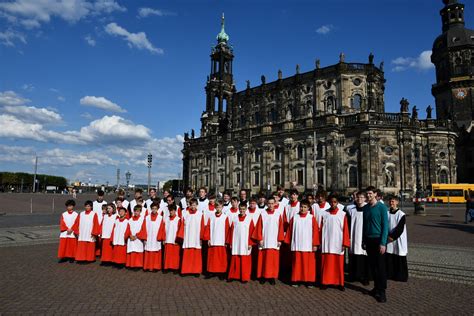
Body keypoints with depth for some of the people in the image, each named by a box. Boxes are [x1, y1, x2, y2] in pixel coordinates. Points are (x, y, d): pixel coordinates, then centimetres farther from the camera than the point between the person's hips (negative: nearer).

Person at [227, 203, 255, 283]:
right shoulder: (235, 219, 5)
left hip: (245, 244, -2)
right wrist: (230, 243, 4)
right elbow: (231, 231, 6)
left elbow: (251, 232, -2)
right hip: (236, 244, 2)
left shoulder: (249, 219, 0)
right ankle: (233, 276, 18)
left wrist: (250, 243, -6)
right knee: (235, 261, 6)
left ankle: (245, 277, 13)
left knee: (245, 262, 3)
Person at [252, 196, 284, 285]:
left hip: (274, 242, 1)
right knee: (263, 260, 4)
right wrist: (260, 239, -5)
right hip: (264, 242, 0)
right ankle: (263, 276, 16)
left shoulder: (278, 215, 3)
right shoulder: (262, 214, 1)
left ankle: (272, 277, 15)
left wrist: (280, 240, 0)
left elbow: (280, 228, 4)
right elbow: (259, 228, 0)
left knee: (274, 260, 4)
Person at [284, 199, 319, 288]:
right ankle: (296, 280, 15)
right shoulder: (295, 217, 4)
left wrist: (315, 244, -5)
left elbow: (315, 231, -2)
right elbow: (290, 230, 7)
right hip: (296, 245, 1)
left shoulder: (312, 218, -1)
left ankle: (309, 280, 15)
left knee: (309, 263, 5)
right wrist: (288, 242, 6)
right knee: (297, 263, 6)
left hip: (308, 246, -1)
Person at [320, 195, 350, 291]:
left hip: (338, 243, -1)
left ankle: (340, 283, 18)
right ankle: (325, 282, 14)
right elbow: (321, 229, 5)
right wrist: (320, 242, 4)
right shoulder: (325, 214, 2)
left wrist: (345, 243, -5)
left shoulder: (343, 214, -1)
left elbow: (345, 229, -1)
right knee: (326, 264, 5)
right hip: (326, 243, 1)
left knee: (339, 264, 6)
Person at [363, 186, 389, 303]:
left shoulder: (381, 207, -8)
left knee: (380, 266, -2)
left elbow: (385, 226, -11)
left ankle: (382, 291, 6)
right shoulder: (366, 208, 8)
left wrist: (383, 243, -15)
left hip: (378, 240, -5)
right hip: (368, 240, 5)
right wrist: (363, 241, 11)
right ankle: (376, 287, 23)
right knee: (372, 265, 11)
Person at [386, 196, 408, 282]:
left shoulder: (401, 214, -8)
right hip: (389, 240, 4)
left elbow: (400, 228, -13)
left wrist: (393, 236, -16)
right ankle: (390, 274, 19)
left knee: (400, 259, 2)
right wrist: (388, 236, -7)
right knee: (389, 258, 7)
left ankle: (401, 276, 14)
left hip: (398, 240, -4)